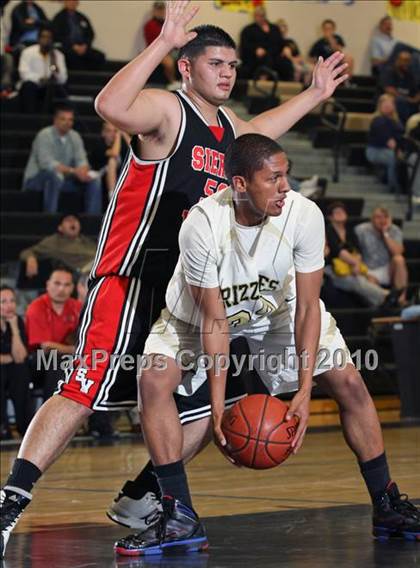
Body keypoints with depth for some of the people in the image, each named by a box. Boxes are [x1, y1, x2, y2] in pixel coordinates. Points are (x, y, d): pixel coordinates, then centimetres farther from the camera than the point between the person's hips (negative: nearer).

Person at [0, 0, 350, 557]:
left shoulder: (228, 127, 16)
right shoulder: (167, 109, -9)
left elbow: (259, 132, 42)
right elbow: (110, 106, -32)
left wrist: (315, 94, 42)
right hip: (131, 279, -9)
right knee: (85, 391, -18)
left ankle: (136, 500, 18)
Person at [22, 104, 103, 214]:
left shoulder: (75, 136, 4)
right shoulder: (44, 136, -17)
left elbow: (81, 160, -1)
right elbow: (47, 164, -27)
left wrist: (83, 171, -27)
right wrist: (73, 171, -35)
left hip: (61, 180, 7)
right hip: (36, 179, -7)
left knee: (94, 181, -9)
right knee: (56, 175, -39)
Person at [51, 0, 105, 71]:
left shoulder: (82, 18, 20)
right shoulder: (59, 18, 6)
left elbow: (90, 34, 16)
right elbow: (58, 36, -3)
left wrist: (85, 45, -5)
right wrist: (73, 46, -14)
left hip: (83, 48, 4)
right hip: (67, 48, -4)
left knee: (99, 56, -22)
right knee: (74, 55, -38)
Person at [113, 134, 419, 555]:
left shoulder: (304, 216, -30)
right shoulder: (202, 226, -35)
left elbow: (307, 307, -22)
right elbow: (214, 320, -27)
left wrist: (304, 391, -28)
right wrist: (218, 404, -31)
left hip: (278, 305, 2)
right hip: (202, 310, -2)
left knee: (348, 382, -8)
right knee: (153, 381, -23)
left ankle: (386, 507, 7)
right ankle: (181, 518, -17)